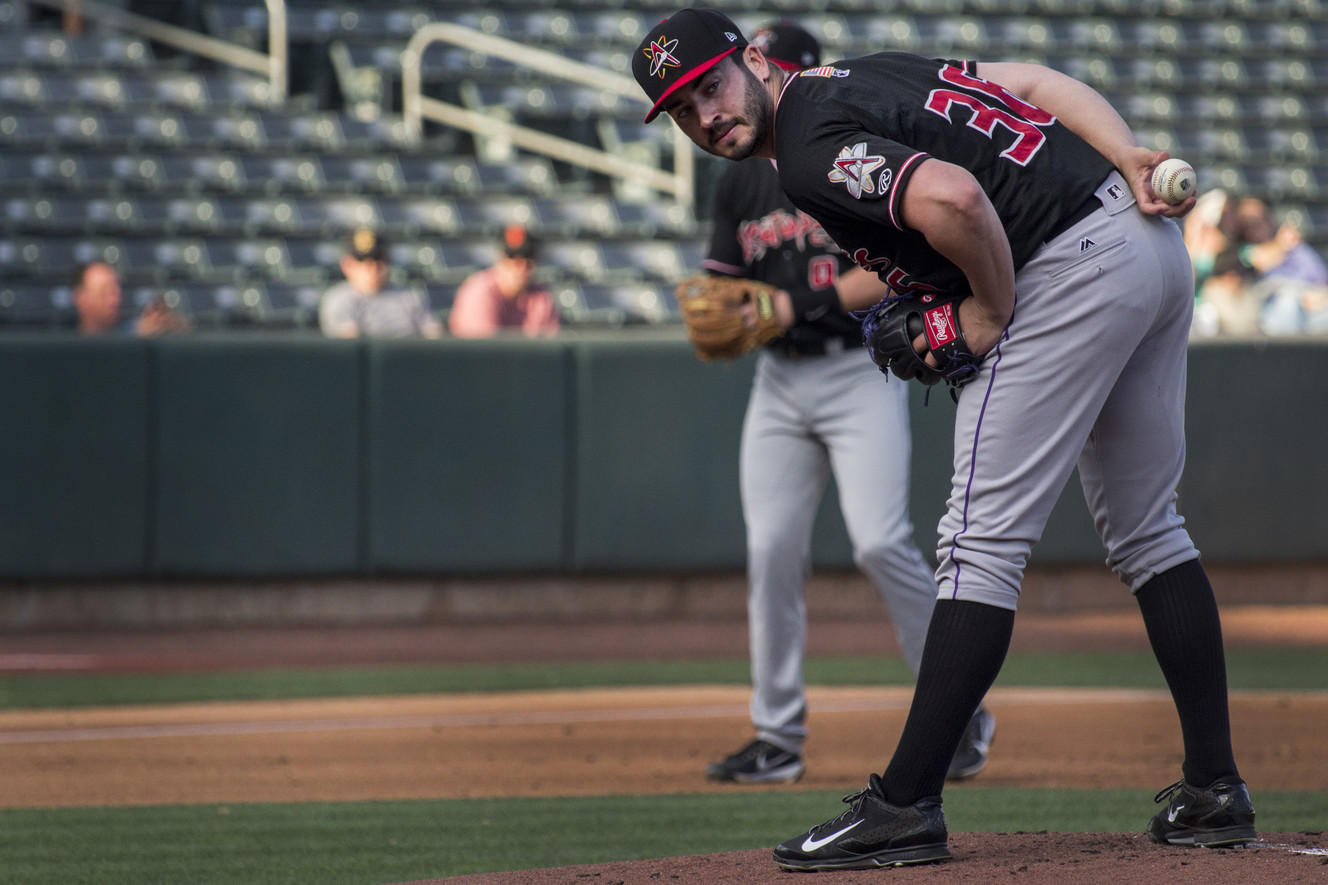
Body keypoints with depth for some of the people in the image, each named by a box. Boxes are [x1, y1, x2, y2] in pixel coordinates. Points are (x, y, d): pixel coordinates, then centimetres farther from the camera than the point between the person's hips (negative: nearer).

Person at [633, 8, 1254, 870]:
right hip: (1157, 242, 10)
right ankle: (1214, 791, 20)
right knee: (1147, 532, 18)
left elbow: (953, 198, -28)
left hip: (1074, 266, -10)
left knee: (983, 539, -8)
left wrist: (992, 309, -11)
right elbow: (1036, 79, 13)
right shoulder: (866, 72, 19)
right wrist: (1130, 161, 0)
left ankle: (905, 807, -8)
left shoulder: (810, 153, -11)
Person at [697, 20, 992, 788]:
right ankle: (778, 738, 6)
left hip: (861, 370, -6)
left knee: (882, 542, -16)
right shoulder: (742, 181, 12)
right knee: (771, 552, -1)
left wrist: (797, 306, -19)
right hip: (780, 379, 6)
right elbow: (725, 283, 15)